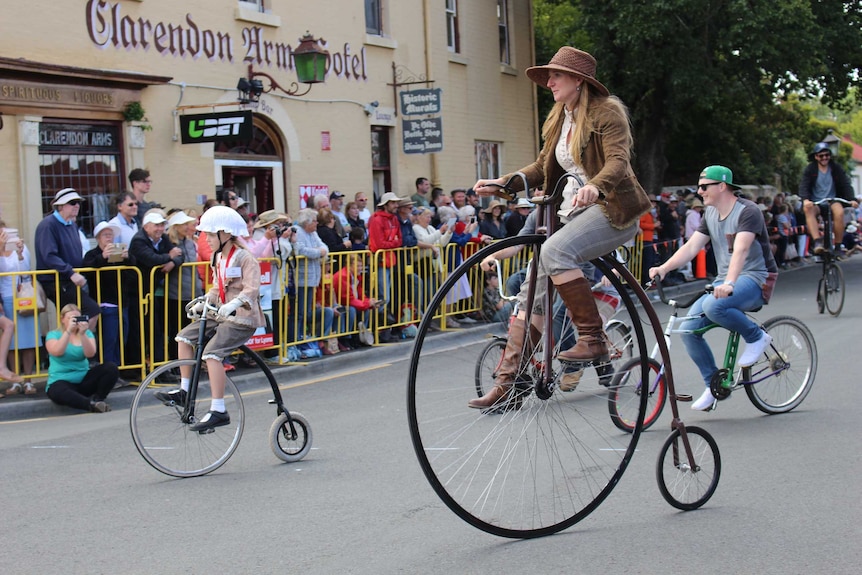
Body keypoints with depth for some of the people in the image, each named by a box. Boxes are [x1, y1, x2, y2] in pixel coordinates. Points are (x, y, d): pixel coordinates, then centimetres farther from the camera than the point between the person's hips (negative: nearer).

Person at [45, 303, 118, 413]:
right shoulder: (53, 335, 1)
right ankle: (91, 404, -52)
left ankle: (97, 399, -21)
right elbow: (57, 352, -20)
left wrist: (82, 334, -24)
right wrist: (68, 331, -26)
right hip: (62, 381, -4)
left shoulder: (87, 333, 7)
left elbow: (90, 354, -11)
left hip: (84, 380, 4)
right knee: (58, 391, -40)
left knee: (111, 368, -19)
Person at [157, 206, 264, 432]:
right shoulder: (218, 258, 13)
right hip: (222, 315, 10)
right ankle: (184, 391, 13)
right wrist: (203, 302, 6)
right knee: (185, 336, 4)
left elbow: (251, 289, -26)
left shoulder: (245, 258, -14)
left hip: (242, 318, -9)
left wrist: (233, 304, -42)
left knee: (211, 352, -25)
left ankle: (218, 411, -24)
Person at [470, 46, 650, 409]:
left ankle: (593, 338, -27)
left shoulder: (606, 112, -8)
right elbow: (543, 169, 18)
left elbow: (617, 161, -23)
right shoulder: (559, 120, 16)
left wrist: (594, 187, -44)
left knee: (555, 251, -34)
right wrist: (500, 184, 3)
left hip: (611, 210, -8)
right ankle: (507, 382, 1)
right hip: (572, 213, 8)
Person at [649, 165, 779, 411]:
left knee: (713, 306, -36)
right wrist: (663, 268, -13)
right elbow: (691, 246, 3)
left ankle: (756, 336, -10)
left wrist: (729, 284, -45)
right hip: (725, 281, 8)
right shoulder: (710, 213, 11)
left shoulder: (747, 211, -15)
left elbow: (740, 250, -30)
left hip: (755, 280, -8)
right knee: (688, 328, -9)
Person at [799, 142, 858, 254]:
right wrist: (805, 199, -32)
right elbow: (803, 186, -11)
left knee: (839, 211, -34)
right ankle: (817, 242, -46)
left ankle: (837, 246, -22)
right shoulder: (810, 169, 1)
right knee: (808, 209, -36)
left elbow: (846, 185, -2)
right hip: (815, 203, -1)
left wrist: (851, 199, -21)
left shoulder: (836, 169, 5)